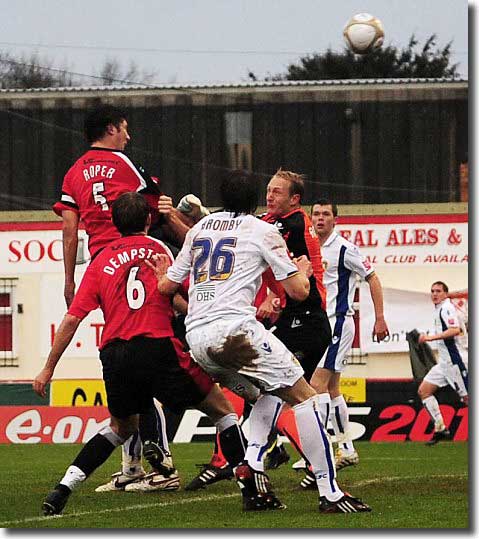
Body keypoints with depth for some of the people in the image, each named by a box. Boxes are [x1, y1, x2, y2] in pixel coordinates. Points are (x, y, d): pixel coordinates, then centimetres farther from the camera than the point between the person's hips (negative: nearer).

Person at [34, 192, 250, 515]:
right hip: (158, 348, -4)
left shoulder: (101, 261, 14)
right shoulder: (159, 248, 10)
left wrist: (48, 369, 13)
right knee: (222, 409, 11)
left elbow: (72, 319, 10)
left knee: (122, 427, 27)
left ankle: (61, 491, 15)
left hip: (114, 355, 4)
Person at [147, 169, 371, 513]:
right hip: (235, 328, -6)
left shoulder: (199, 229, 21)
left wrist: (163, 274, 49)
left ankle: (252, 465, 3)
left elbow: (166, 286, 25)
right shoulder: (263, 231, 6)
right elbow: (299, 291, 4)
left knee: (269, 394, 26)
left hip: (197, 337, 6)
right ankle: (330, 493, -11)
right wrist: (304, 271, 27)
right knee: (304, 396, -1)